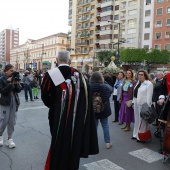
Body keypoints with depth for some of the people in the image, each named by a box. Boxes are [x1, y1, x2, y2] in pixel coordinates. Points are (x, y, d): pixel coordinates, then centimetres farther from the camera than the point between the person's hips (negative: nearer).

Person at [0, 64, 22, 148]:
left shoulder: (14, 78, 7)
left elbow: (19, 90, 1)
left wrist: (16, 83, -15)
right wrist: (10, 83, -21)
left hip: (14, 102, 4)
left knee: (12, 121, 6)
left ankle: (9, 138, 16)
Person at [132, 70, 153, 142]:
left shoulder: (148, 84, -11)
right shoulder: (138, 83, 13)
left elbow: (149, 96, -16)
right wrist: (133, 102, 13)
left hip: (143, 104, -8)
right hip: (136, 103, 8)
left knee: (142, 120, 0)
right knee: (137, 119, 16)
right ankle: (136, 134, 28)